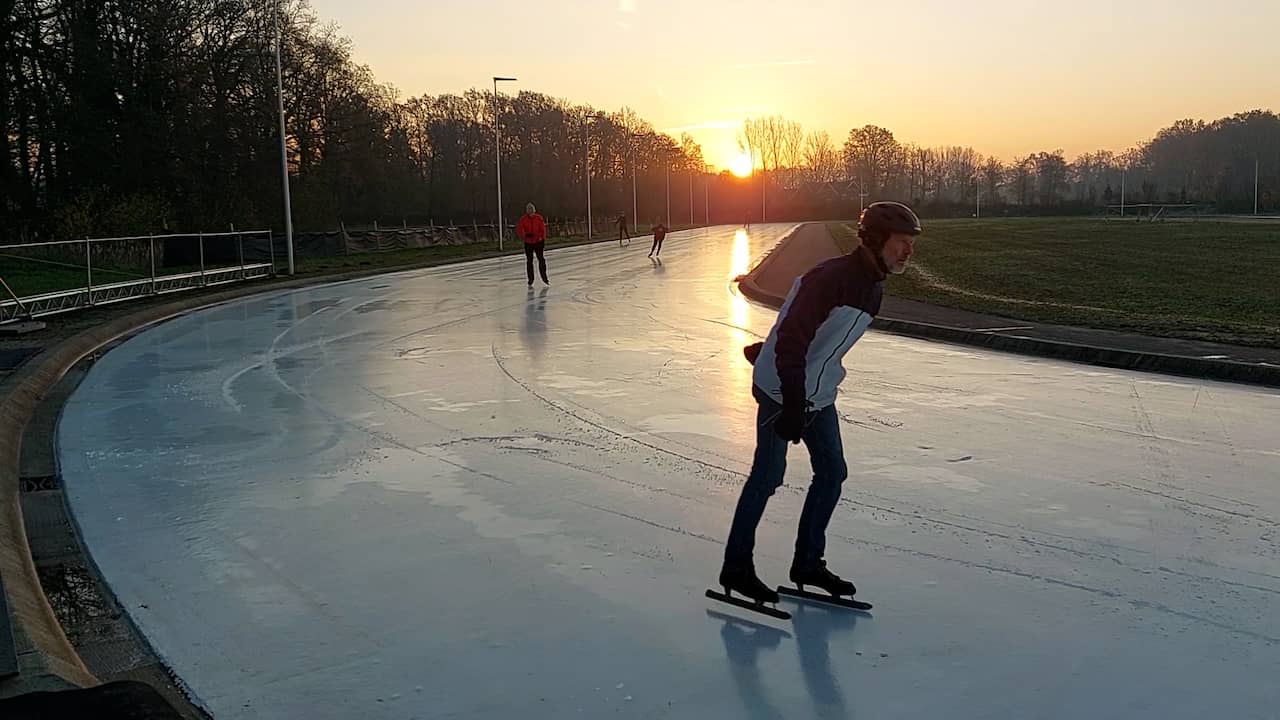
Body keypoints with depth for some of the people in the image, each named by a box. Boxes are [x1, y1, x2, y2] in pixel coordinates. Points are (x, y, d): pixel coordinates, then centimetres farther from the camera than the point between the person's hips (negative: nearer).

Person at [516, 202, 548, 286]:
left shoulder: (539, 218, -4)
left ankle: (544, 278, 15)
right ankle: (530, 280, 12)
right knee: (529, 261, 4)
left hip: (538, 242, 1)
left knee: (542, 260, 2)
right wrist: (526, 235, -29)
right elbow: (519, 231, -11)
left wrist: (543, 240, -2)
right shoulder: (523, 219, -8)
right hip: (528, 243, -1)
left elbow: (543, 230, 1)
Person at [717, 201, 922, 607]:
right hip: (781, 392, -9)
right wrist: (793, 405, -31)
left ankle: (808, 563, 22)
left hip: (819, 396, 9)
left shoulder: (872, 290, 8)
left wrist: (768, 352, 27)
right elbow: (791, 339, -28)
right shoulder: (831, 278, -22)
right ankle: (736, 567, 10)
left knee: (832, 473, 9)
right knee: (768, 476, -3)